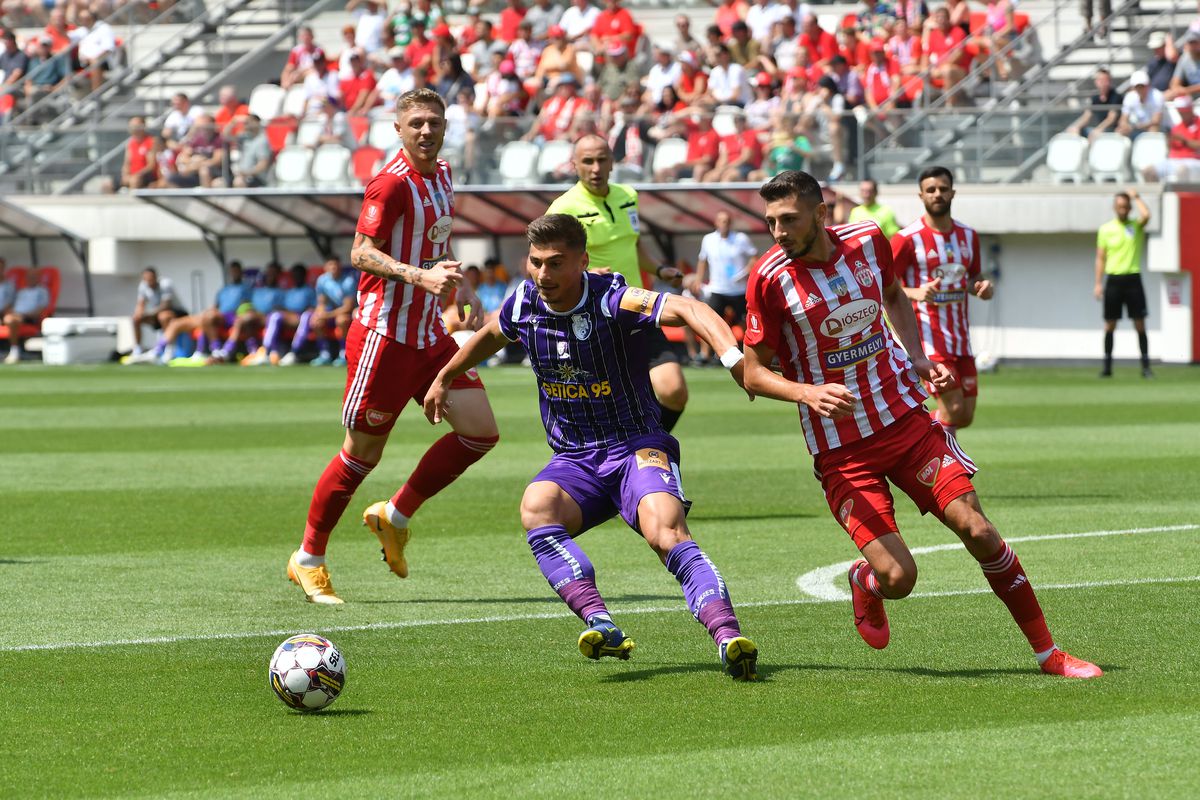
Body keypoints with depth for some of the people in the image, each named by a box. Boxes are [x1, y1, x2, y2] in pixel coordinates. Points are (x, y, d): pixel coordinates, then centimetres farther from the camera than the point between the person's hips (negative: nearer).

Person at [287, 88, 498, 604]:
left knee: (480, 432, -2)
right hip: (385, 333, -8)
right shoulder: (393, 183, -16)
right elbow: (361, 253, -22)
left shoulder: (441, 176, 12)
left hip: (430, 332, 8)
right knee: (363, 453, -2)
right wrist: (420, 277, -33)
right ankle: (308, 559, 13)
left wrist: (460, 290, 19)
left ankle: (395, 516, 14)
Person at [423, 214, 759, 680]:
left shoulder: (612, 301, -18)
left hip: (637, 448, -4)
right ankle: (601, 625, -42)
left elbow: (686, 310, -34)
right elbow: (490, 336, 27)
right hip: (574, 461, 4)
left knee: (665, 531, -33)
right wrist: (444, 378, 41)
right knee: (536, 507, -30)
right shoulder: (524, 304, 1)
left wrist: (734, 358, -52)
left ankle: (728, 637, -42)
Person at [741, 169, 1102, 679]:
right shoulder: (770, 278, -13)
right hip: (841, 450, -3)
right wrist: (807, 393, -25)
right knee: (897, 578, -15)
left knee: (977, 530, -7)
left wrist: (919, 359, 5)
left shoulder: (867, 242, -2)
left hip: (906, 418, 3)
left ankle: (1048, 652, 6)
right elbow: (753, 374, -6)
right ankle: (863, 582, 24)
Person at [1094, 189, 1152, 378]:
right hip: (1113, 279, 1)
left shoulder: (1136, 225, 3)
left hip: (1133, 279, -1)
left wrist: (1136, 197, -7)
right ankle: (1107, 366, 9)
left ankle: (1146, 366, 1)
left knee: (1140, 324, -2)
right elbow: (1100, 258, 7)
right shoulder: (1105, 229, 5)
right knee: (1110, 325, 3)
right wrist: (1098, 283, 0)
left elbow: (1146, 215, -21)